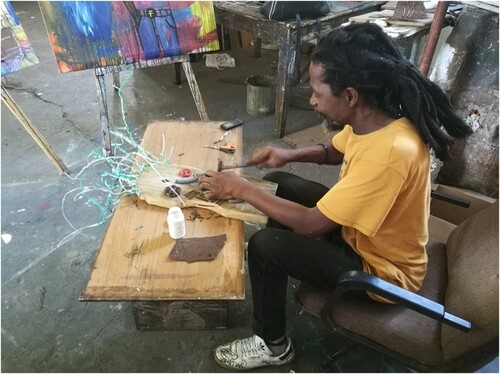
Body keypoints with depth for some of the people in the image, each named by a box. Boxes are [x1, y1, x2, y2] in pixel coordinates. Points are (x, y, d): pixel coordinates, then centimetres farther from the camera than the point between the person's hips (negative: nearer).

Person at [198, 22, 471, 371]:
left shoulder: (391, 152, -37)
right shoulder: (374, 116, -11)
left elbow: (312, 224, -32)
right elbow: (337, 150, 12)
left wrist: (242, 189, -23)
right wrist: (291, 155, -6)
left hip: (382, 269, -8)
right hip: (361, 230, 9)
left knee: (264, 245, -18)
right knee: (281, 184, 9)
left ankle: (273, 344, 10)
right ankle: (283, 277, 29)